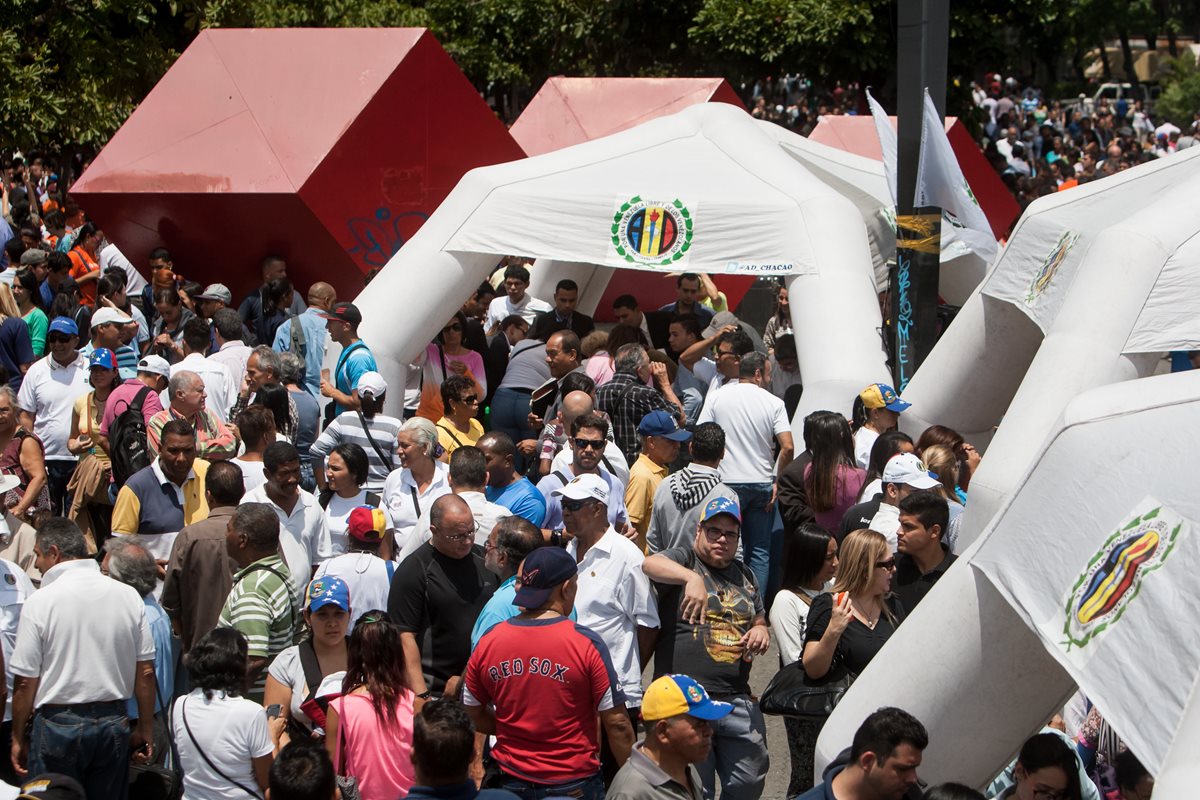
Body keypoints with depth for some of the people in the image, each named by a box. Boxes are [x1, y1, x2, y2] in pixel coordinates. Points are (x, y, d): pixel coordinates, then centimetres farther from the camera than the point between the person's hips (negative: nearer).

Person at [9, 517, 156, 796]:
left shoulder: (39, 602, -10)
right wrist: (145, 729, 14)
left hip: (58, 724, -4)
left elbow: (25, 682, -8)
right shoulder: (128, 596, 1)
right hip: (114, 723, 4)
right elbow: (146, 672, 4)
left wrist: (18, 739, 3)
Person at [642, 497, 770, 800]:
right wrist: (692, 578, -41)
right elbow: (651, 564, -23)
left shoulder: (745, 576, 18)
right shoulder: (684, 559, -1)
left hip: (737, 700, 6)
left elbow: (760, 622, 28)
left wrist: (761, 631, 3)